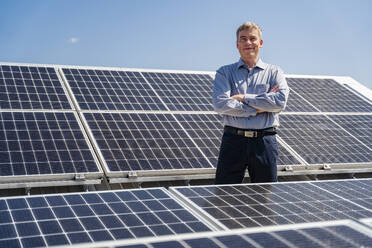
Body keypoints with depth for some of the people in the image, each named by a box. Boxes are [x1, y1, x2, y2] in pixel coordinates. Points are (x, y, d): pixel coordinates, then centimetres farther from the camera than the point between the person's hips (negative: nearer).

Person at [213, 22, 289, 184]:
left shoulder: (274, 72, 10)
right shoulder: (224, 73, 8)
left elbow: (280, 101, -8)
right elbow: (220, 104, -8)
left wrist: (245, 98, -8)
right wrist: (258, 108, -10)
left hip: (264, 142, 1)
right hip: (233, 140, 0)